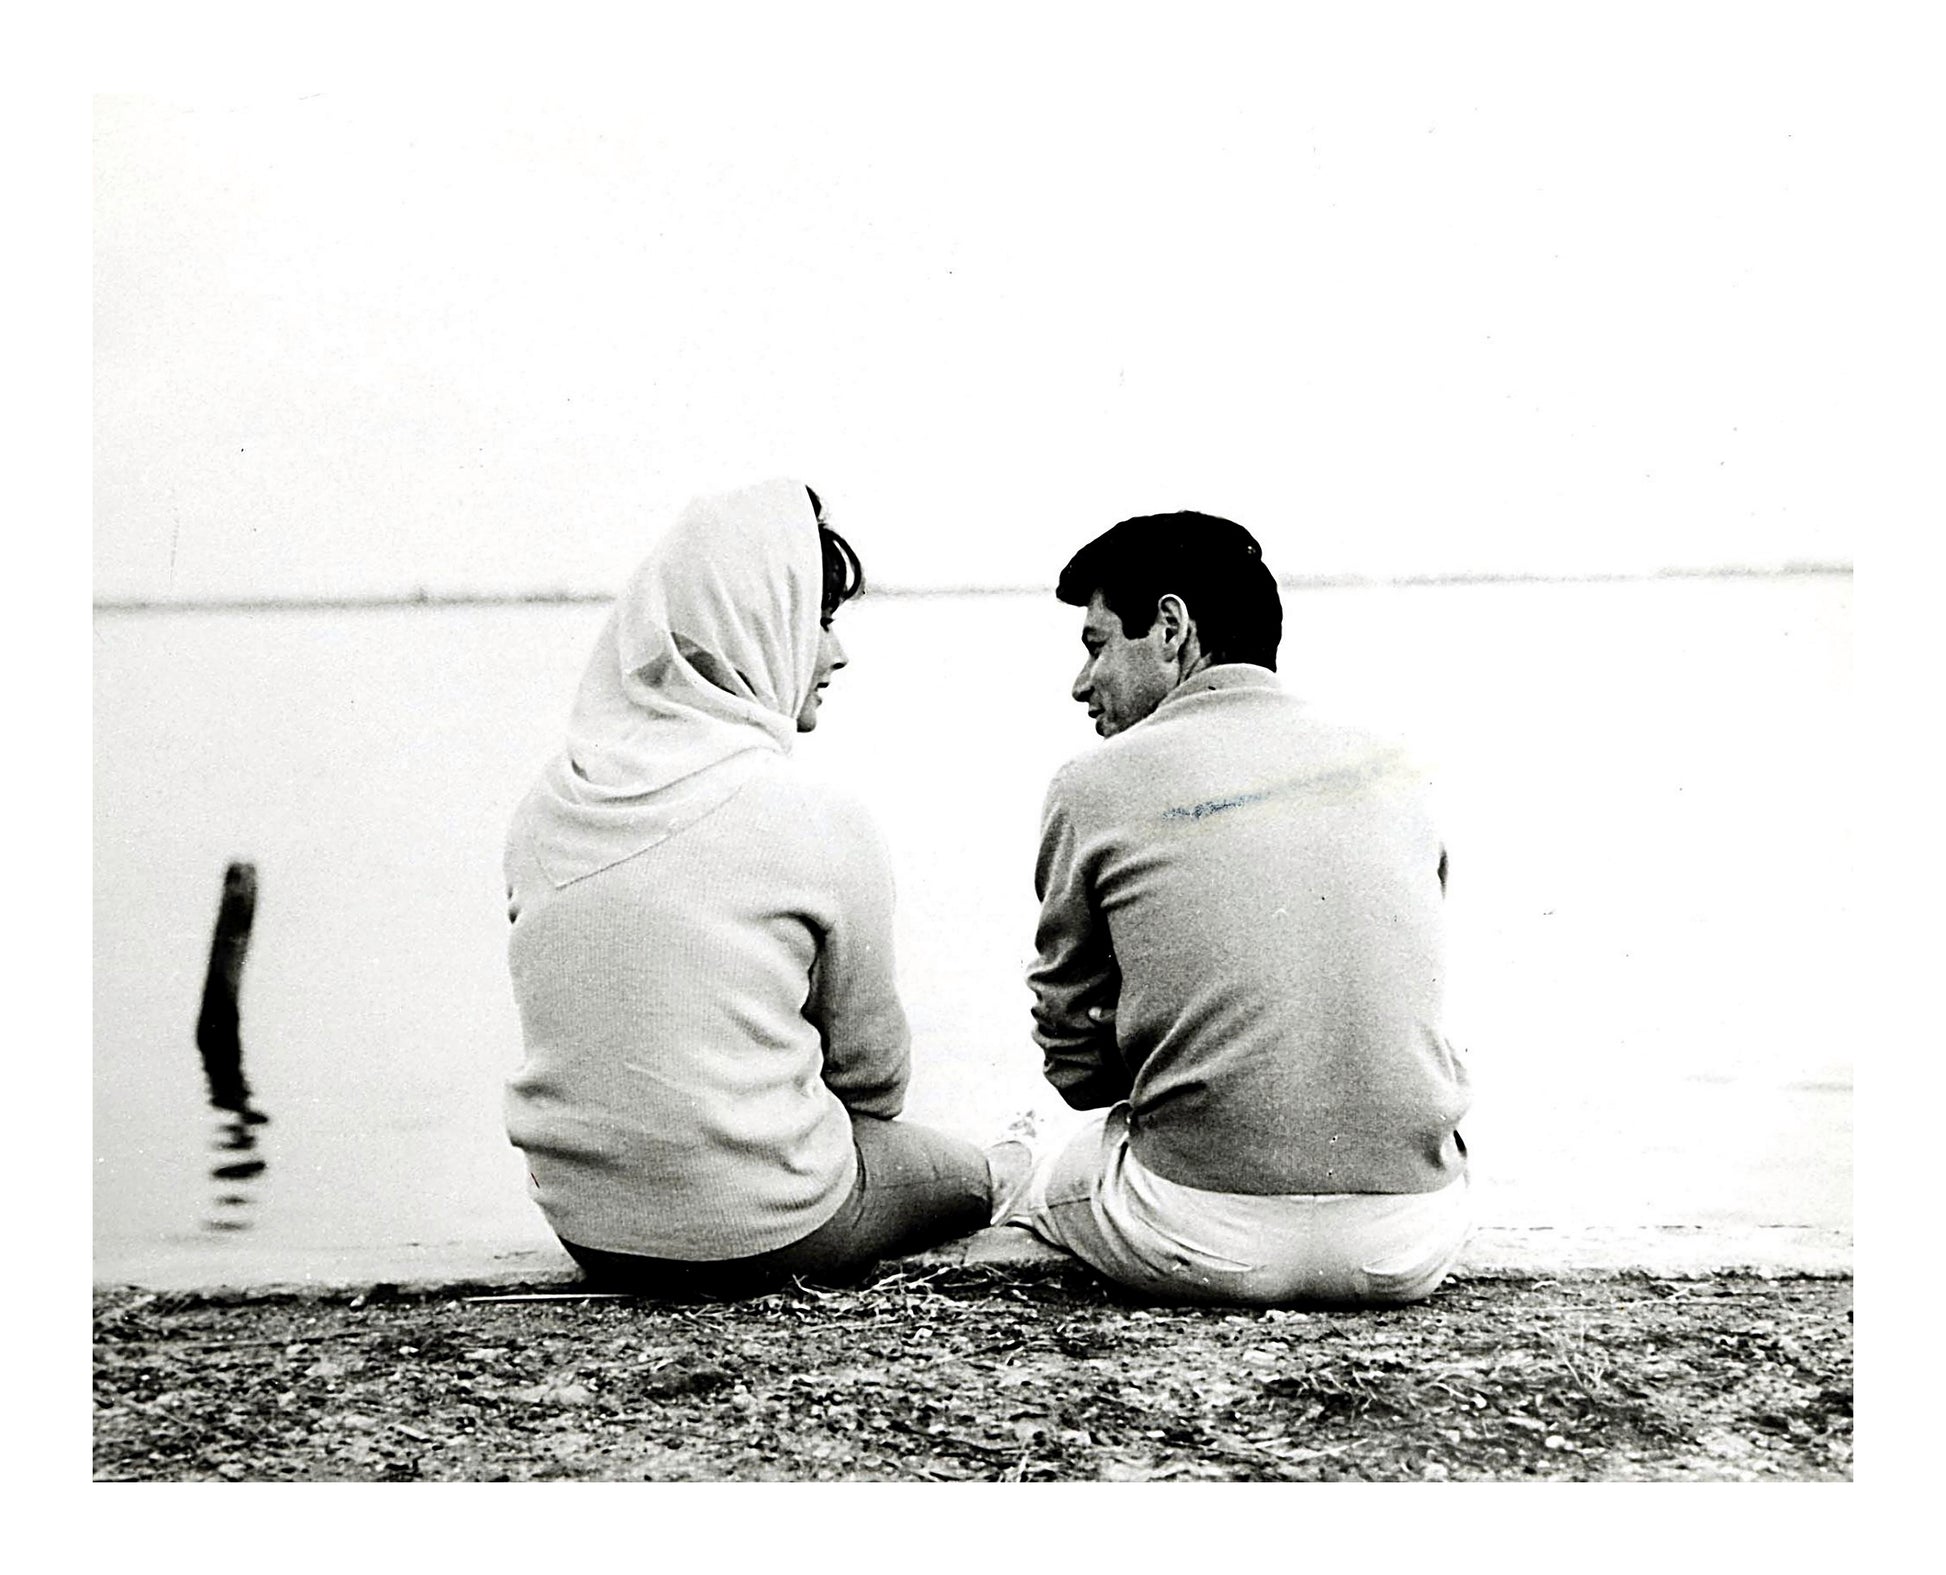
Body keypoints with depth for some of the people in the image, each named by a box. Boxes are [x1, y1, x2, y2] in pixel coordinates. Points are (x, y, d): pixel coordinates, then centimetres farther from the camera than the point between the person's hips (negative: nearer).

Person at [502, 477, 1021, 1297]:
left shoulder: (546, 805, -2)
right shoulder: (817, 820, -18)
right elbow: (872, 1066, -4)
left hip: (584, 1226, 6)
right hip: (763, 1233, -5)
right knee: (977, 1173, 26)